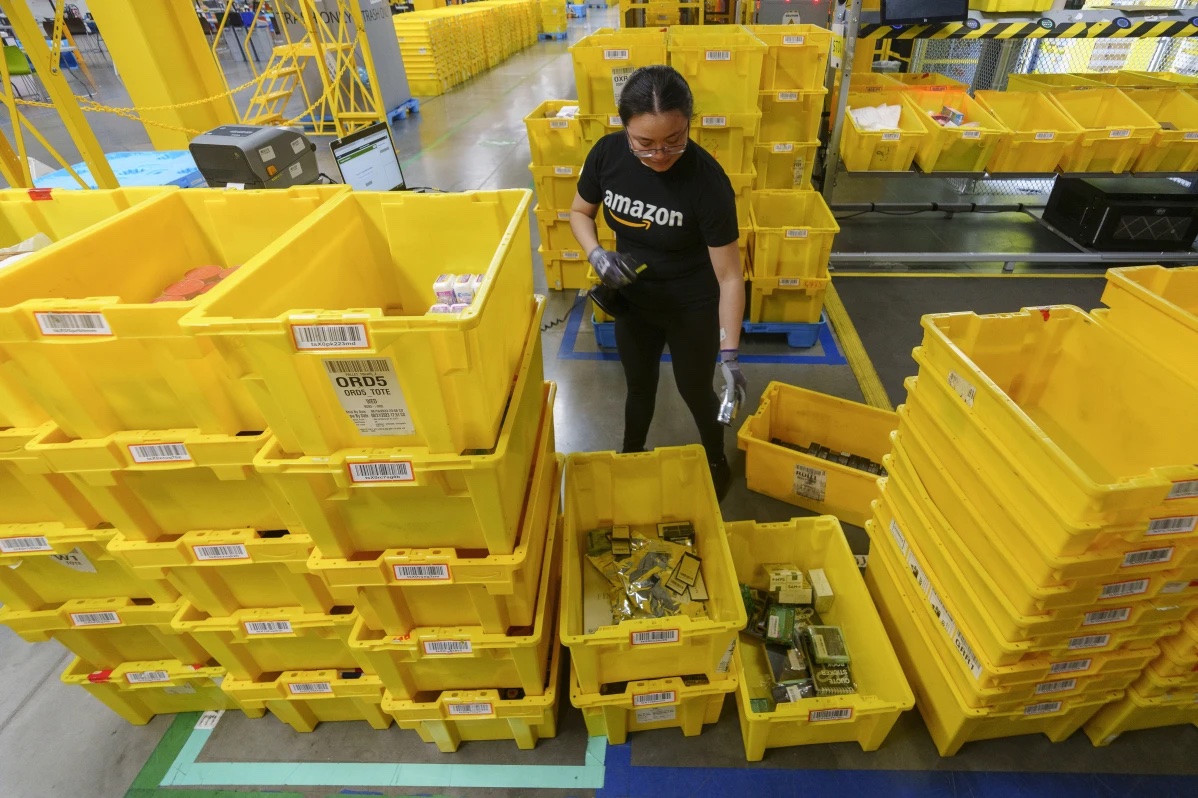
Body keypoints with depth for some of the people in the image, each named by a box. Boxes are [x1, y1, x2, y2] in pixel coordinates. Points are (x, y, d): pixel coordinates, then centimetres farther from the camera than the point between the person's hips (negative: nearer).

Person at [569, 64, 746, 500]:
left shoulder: (707, 181, -29)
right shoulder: (607, 153, -17)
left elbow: (729, 276, -24)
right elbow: (580, 211, 0)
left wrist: (730, 354, -27)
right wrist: (597, 255, -21)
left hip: (692, 307, -3)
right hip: (633, 299, 4)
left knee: (695, 390, 16)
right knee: (639, 384, 23)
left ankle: (717, 464, 46)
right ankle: (630, 456, 51)